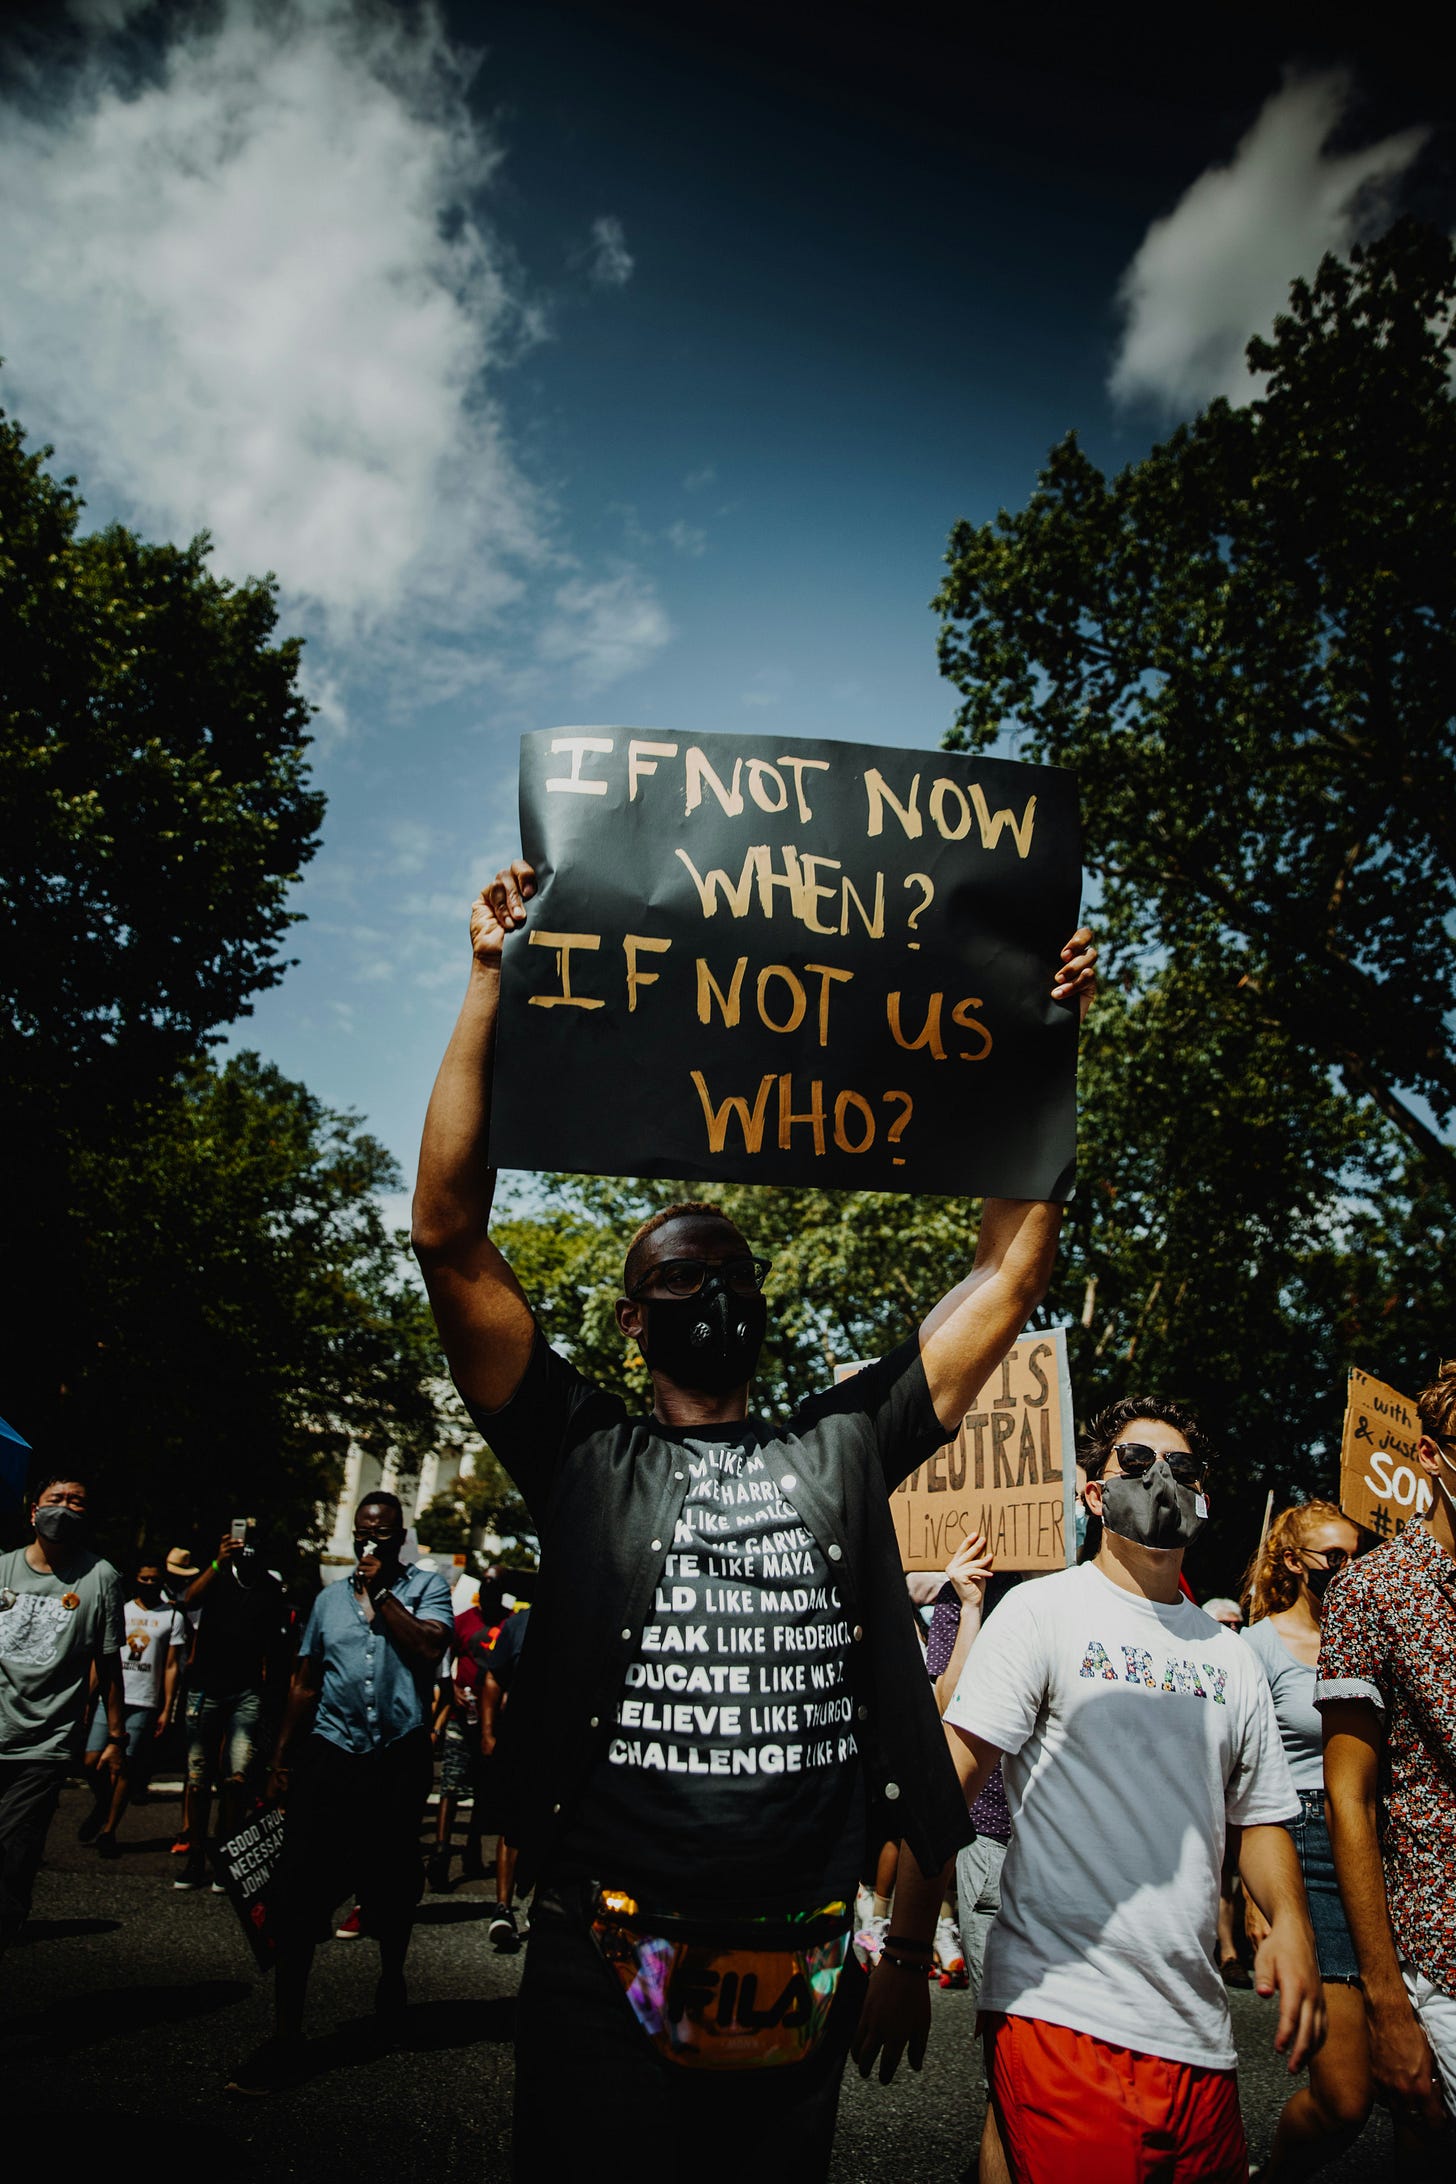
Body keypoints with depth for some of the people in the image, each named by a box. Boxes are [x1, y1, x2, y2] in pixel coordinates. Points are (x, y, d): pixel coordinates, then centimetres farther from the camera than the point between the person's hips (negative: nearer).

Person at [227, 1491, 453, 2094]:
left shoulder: (428, 1584, 2)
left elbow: (428, 1649, -16)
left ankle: (392, 1976, 40)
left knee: (393, 1887, 13)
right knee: (298, 1892, -3)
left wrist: (382, 1591, -11)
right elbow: (305, 1683, 17)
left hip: (399, 1758, -2)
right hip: (330, 1754, 2)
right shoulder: (329, 1599, 13)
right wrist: (281, 1756, 13)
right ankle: (285, 2034, 7)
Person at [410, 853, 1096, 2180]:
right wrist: (491, 989, -13)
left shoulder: (843, 1449, 6)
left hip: (805, 1984, 3)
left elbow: (1011, 1273, 5)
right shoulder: (584, 1453, -2)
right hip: (610, 1982, -2)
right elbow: (451, 1235, -11)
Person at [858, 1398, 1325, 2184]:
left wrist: (1290, 1920, -3)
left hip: (1197, 2030, 5)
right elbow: (947, 1786, -9)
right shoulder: (1045, 1610, -5)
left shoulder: (1230, 1655, 13)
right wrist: (903, 1959, -13)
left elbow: (1260, 1815, 18)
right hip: (1063, 2012, -5)